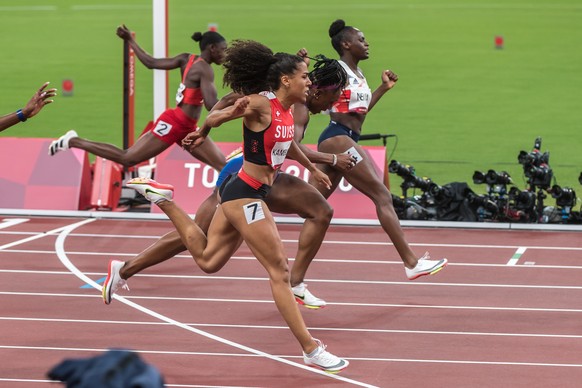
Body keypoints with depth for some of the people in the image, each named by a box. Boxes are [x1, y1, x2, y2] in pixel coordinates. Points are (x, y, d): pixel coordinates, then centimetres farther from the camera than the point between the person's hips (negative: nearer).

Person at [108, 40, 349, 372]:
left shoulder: (287, 111, 8)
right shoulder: (261, 104, -18)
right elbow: (211, 120, -17)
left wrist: (312, 167, 42)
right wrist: (231, 112, -39)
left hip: (246, 195, 9)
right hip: (245, 195, -9)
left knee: (207, 260, 21)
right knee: (280, 272, -6)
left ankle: (163, 199, 24)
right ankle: (311, 350, -2)